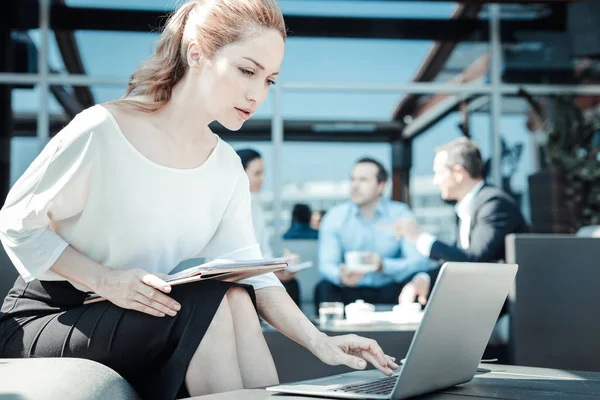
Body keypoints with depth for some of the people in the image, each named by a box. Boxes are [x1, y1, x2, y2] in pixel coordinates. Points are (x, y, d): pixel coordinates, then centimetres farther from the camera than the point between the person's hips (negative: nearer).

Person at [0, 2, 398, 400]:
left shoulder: (227, 167, 1)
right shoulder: (101, 131, -19)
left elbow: (252, 270, -5)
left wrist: (319, 342, -18)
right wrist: (105, 280, -25)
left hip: (149, 316, 5)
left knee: (237, 300, -23)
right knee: (211, 301, -26)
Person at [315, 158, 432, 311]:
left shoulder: (400, 214, -3)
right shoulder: (335, 217, 0)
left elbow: (420, 261, -12)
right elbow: (326, 264, -9)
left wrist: (383, 266, -31)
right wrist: (341, 276, -33)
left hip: (390, 291, 0)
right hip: (351, 291, 0)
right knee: (324, 289, -30)